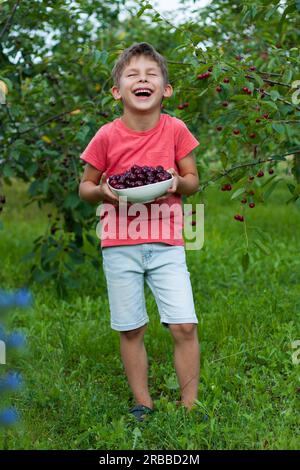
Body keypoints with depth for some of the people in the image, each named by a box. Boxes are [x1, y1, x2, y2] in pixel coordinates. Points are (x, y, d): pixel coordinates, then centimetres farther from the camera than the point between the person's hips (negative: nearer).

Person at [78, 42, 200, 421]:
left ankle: (189, 405, 14)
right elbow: (84, 187, 5)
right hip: (120, 245, 0)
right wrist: (103, 192, -17)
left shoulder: (175, 129, -3)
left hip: (167, 243, 0)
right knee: (130, 330, 7)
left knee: (184, 327, -4)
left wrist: (177, 182, -16)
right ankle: (142, 404, 24)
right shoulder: (106, 137, -5)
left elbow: (193, 180, 7)